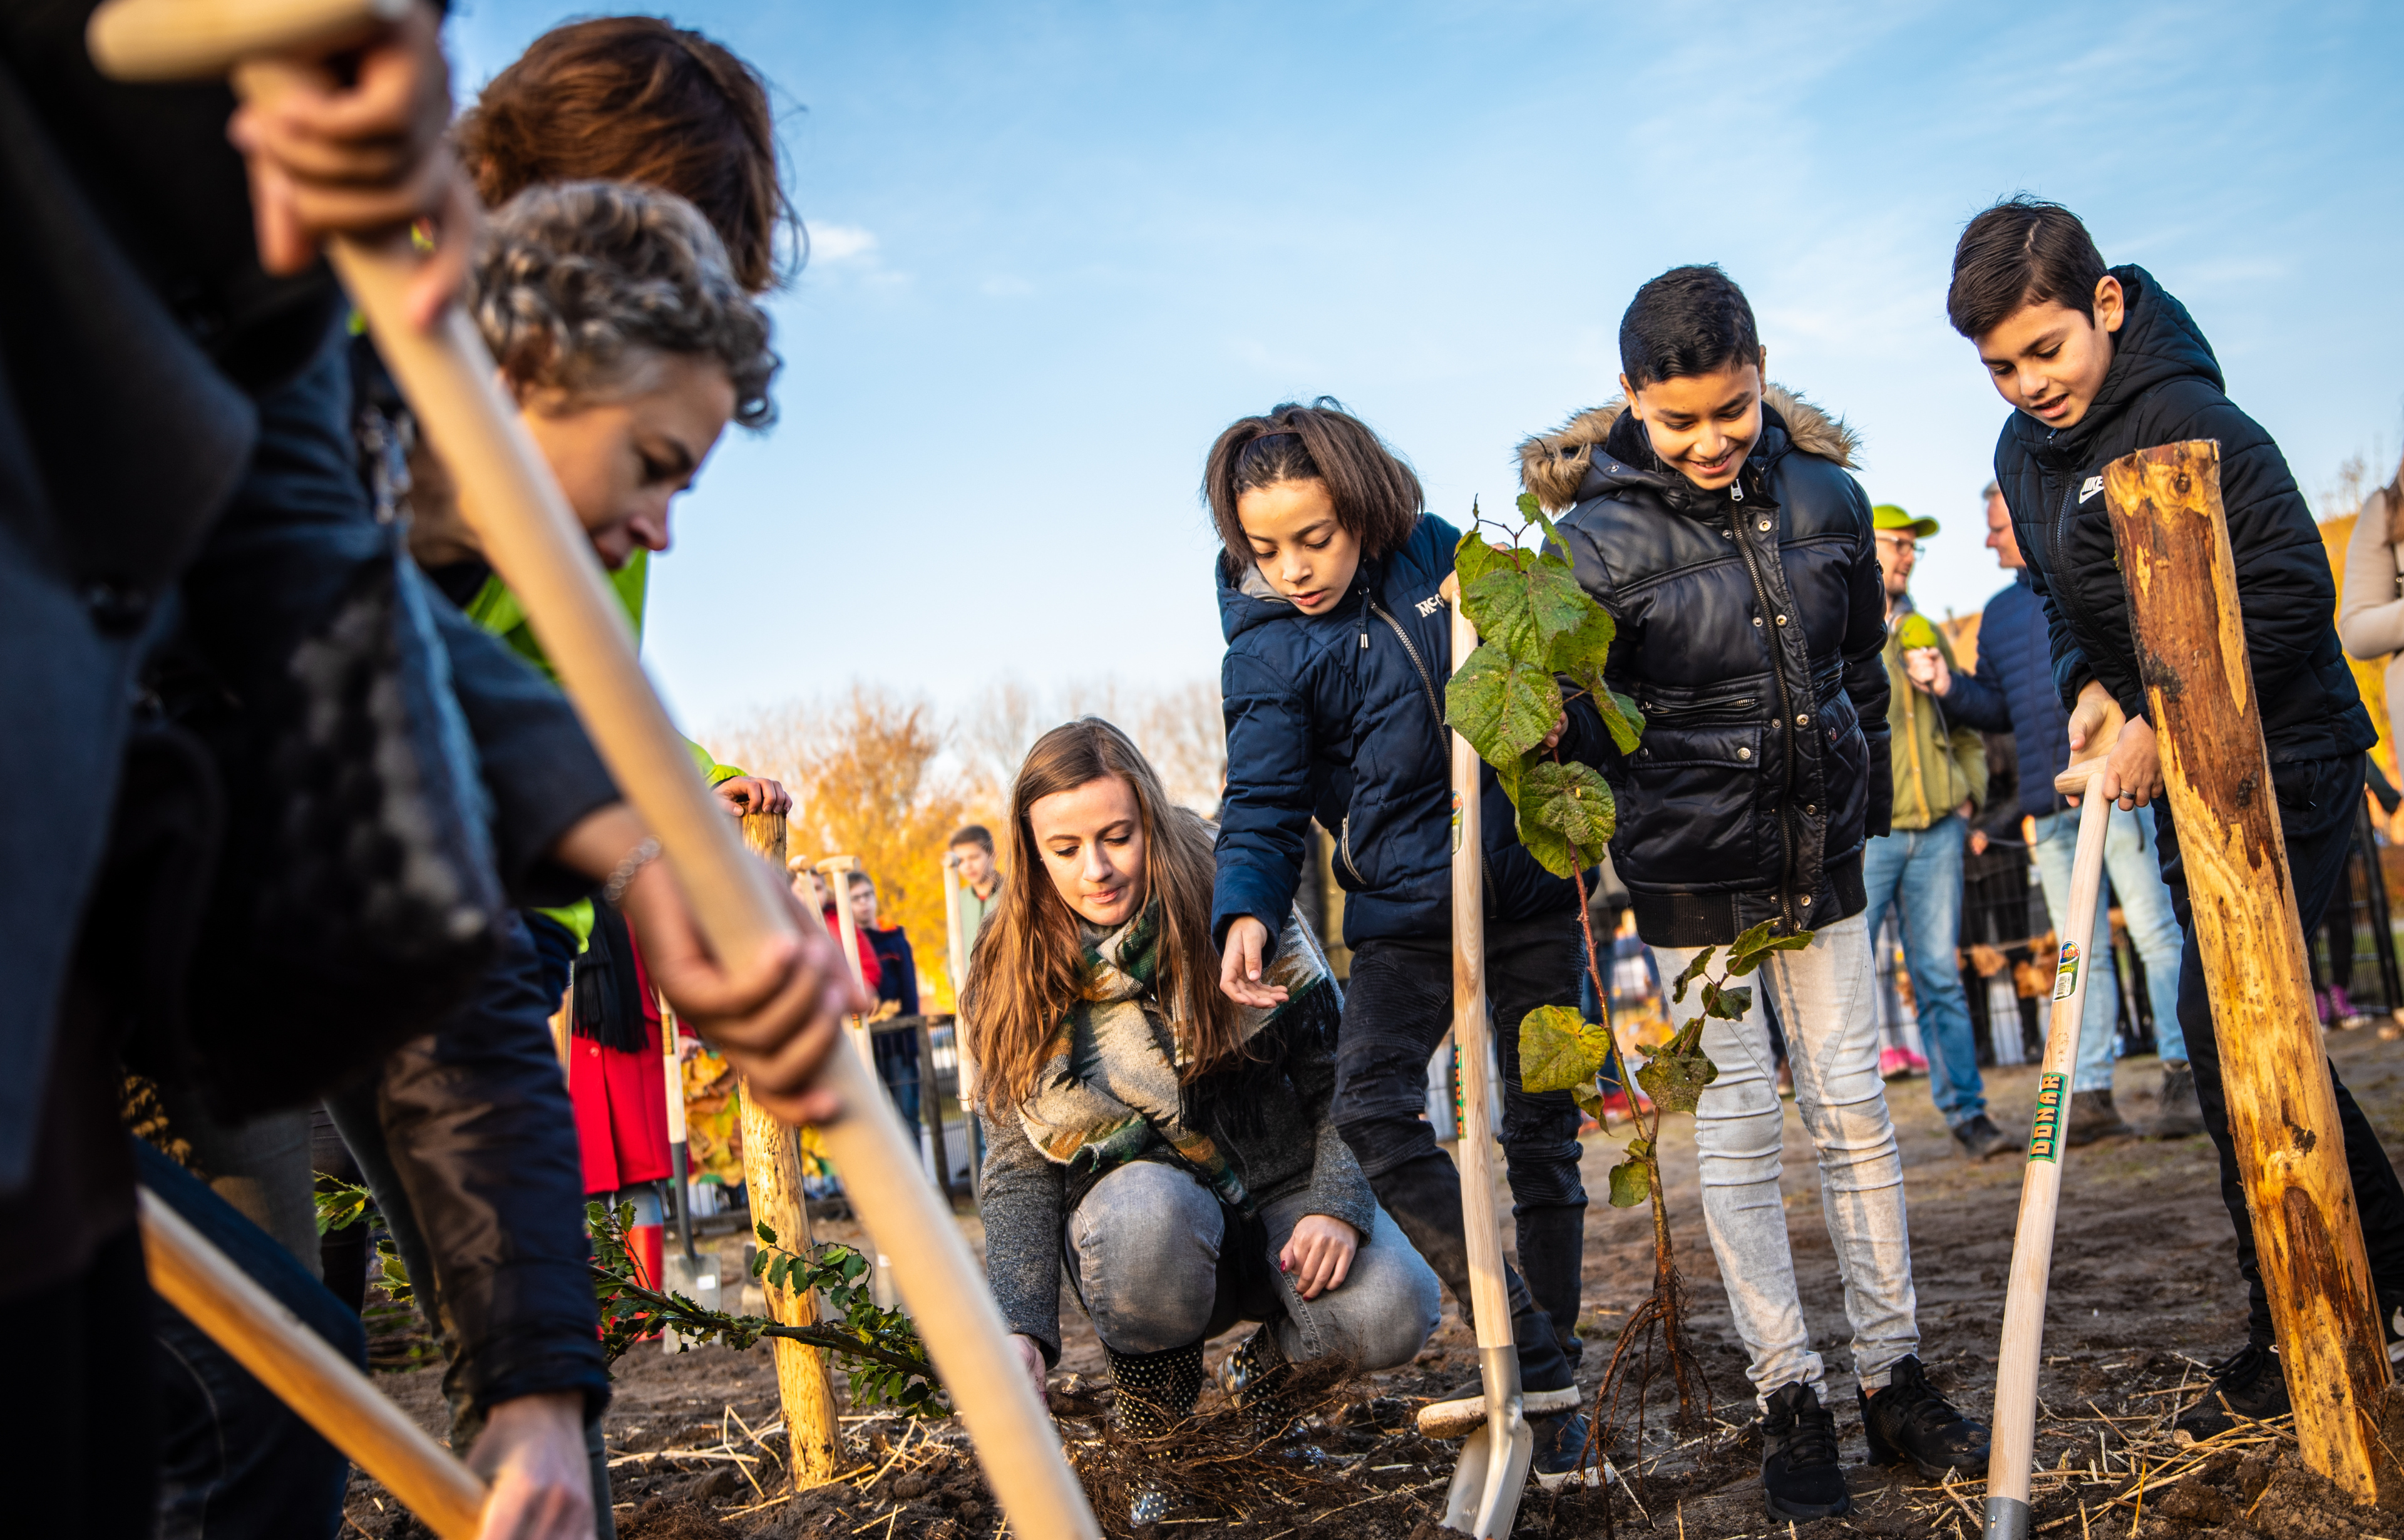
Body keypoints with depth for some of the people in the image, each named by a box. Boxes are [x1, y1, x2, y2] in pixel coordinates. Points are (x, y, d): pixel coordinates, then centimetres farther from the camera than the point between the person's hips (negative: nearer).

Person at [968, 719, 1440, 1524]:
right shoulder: (1014, 978, -8)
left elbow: (1335, 1065, -4)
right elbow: (1019, 1170, -8)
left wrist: (1337, 1204, -19)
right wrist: (1022, 1330, -22)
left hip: (1279, 1187, 0)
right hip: (1140, 1212, 0)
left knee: (1389, 1316, -29)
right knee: (1145, 1211, -38)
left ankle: (1266, 1354, 9)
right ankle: (1153, 1443, -8)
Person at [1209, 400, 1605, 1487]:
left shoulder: (1437, 555, -1)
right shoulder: (1266, 651, -9)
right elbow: (1262, 809, -14)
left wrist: (1564, 717, -7)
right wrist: (1247, 914, -32)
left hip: (1530, 895, 2)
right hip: (1404, 917, -2)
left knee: (1541, 1131, 6)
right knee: (1371, 1104, -24)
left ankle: (1556, 1391, 21)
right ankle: (1529, 1345, -13)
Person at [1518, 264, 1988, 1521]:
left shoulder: (1826, 496, -1)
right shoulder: (1601, 535, -14)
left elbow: (1863, 671, 11)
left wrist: (1865, 821, 14)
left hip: (1819, 853, 4)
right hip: (1690, 874, -3)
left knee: (1853, 1107, 8)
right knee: (1739, 1123, 2)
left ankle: (1892, 1378, 19)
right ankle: (1789, 1402, 12)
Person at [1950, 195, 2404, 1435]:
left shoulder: (2186, 423, -20)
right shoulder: (2024, 453, 6)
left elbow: (2290, 595, -23)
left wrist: (2168, 723, -20)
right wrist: (2090, 686, 1)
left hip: (2280, 763, -9)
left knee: (2222, 1025, -13)